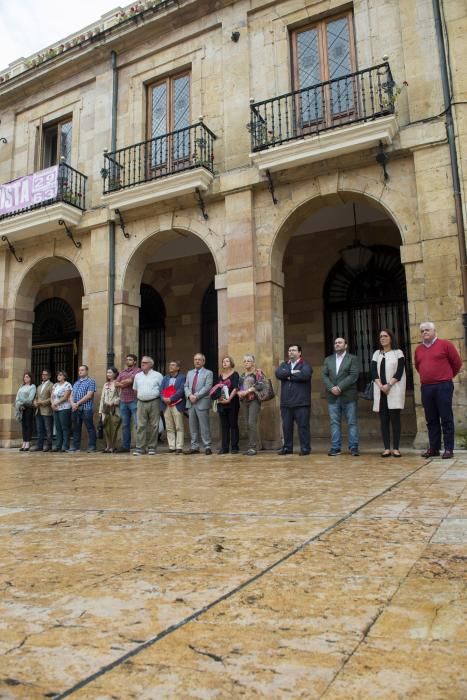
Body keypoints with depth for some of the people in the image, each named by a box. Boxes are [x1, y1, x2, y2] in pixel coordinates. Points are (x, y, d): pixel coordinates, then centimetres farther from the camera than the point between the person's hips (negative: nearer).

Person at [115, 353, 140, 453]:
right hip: (123, 401, 7)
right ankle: (125, 446, 18)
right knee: (125, 425, 11)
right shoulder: (122, 372, 18)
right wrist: (126, 384, -8)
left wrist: (121, 382, 1)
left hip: (134, 401, -7)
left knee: (137, 424, -7)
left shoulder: (137, 370, -2)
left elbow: (130, 380, -16)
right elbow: (116, 384, 9)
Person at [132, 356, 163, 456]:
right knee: (140, 425, -2)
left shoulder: (157, 375, 2)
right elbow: (136, 389, 22)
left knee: (154, 426, 0)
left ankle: (152, 447, 7)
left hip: (154, 403, -3)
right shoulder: (138, 376, 13)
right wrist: (141, 397, 12)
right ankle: (140, 447, 0)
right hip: (141, 403, 3)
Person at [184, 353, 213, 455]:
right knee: (193, 427, 8)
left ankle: (207, 447, 2)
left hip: (202, 403, -5)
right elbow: (186, 386, 12)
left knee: (204, 426, -4)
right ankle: (194, 447, 14)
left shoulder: (208, 373, 2)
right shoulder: (189, 373, 19)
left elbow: (207, 387, -10)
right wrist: (189, 395, -8)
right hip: (190, 403, 5)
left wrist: (196, 396, -16)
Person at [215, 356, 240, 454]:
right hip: (221, 403, 5)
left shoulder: (235, 374, 0)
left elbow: (235, 388, -10)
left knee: (233, 425, 0)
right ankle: (224, 447, 9)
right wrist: (218, 397, -4)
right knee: (224, 426, 6)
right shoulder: (220, 376, 15)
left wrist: (229, 399, -18)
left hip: (232, 403, -5)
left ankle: (234, 447, 4)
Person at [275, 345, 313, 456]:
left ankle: (305, 448, 7)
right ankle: (287, 447, 19)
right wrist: (292, 372, -14)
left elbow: (304, 375, -19)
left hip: (301, 402, -4)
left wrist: (288, 376, -8)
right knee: (286, 426, 9)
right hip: (286, 402, 5)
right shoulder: (284, 364, 17)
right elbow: (278, 373, -3)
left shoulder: (305, 365, 2)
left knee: (303, 425, -1)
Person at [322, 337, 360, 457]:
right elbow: (324, 375, 6)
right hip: (332, 396, 3)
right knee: (334, 422, 3)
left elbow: (353, 375, -8)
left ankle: (354, 447, 3)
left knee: (352, 422, -1)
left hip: (348, 396, -3)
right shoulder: (328, 359, 16)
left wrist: (339, 387, -15)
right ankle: (335, 448, 5)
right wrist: (331, 388, -11)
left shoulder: (353, 358, 4)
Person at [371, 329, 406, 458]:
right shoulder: (376, 354, 14)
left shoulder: (398, 353, 6)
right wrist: (381, 386, -12)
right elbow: (373, 372, 4)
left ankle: (396, 448, -2)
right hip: (380, 391, 3)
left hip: (394, 391, -3)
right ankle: (386, 448, 3)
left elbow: (399, 372, -5)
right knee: (384, 420, 1)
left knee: (395, 419, -5)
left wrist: (388, 384, -16)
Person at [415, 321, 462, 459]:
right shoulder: (418, 349, 13)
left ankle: (449, 449, 2)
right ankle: (434, 448, 15)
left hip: (443, 387, -5)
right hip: (426, 388, 5)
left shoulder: (445, 344, -1)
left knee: (446, 419, -2)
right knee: (431, 420, 9)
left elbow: (457, 362, 4)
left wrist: (447, 376, 12)